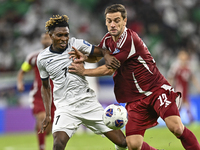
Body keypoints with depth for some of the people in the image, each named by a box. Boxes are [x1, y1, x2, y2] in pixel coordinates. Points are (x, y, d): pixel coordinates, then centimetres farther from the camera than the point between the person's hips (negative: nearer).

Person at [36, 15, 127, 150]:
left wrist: (107, 56, -25)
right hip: (65, 107, -1)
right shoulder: (42, 59, 3)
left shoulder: (76, 44, -1)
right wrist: (48, 115, 10)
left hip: (89, 102, 1)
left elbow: (99, 51, 0)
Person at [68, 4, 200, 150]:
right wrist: (84, 57, 1)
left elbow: (109, 69, -14)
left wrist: (84, 71, -1)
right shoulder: (108, 39, 7)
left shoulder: (129, 39, -18)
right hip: (135, 99, 6)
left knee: (176, 128, -28)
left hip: (157, 89, -6)